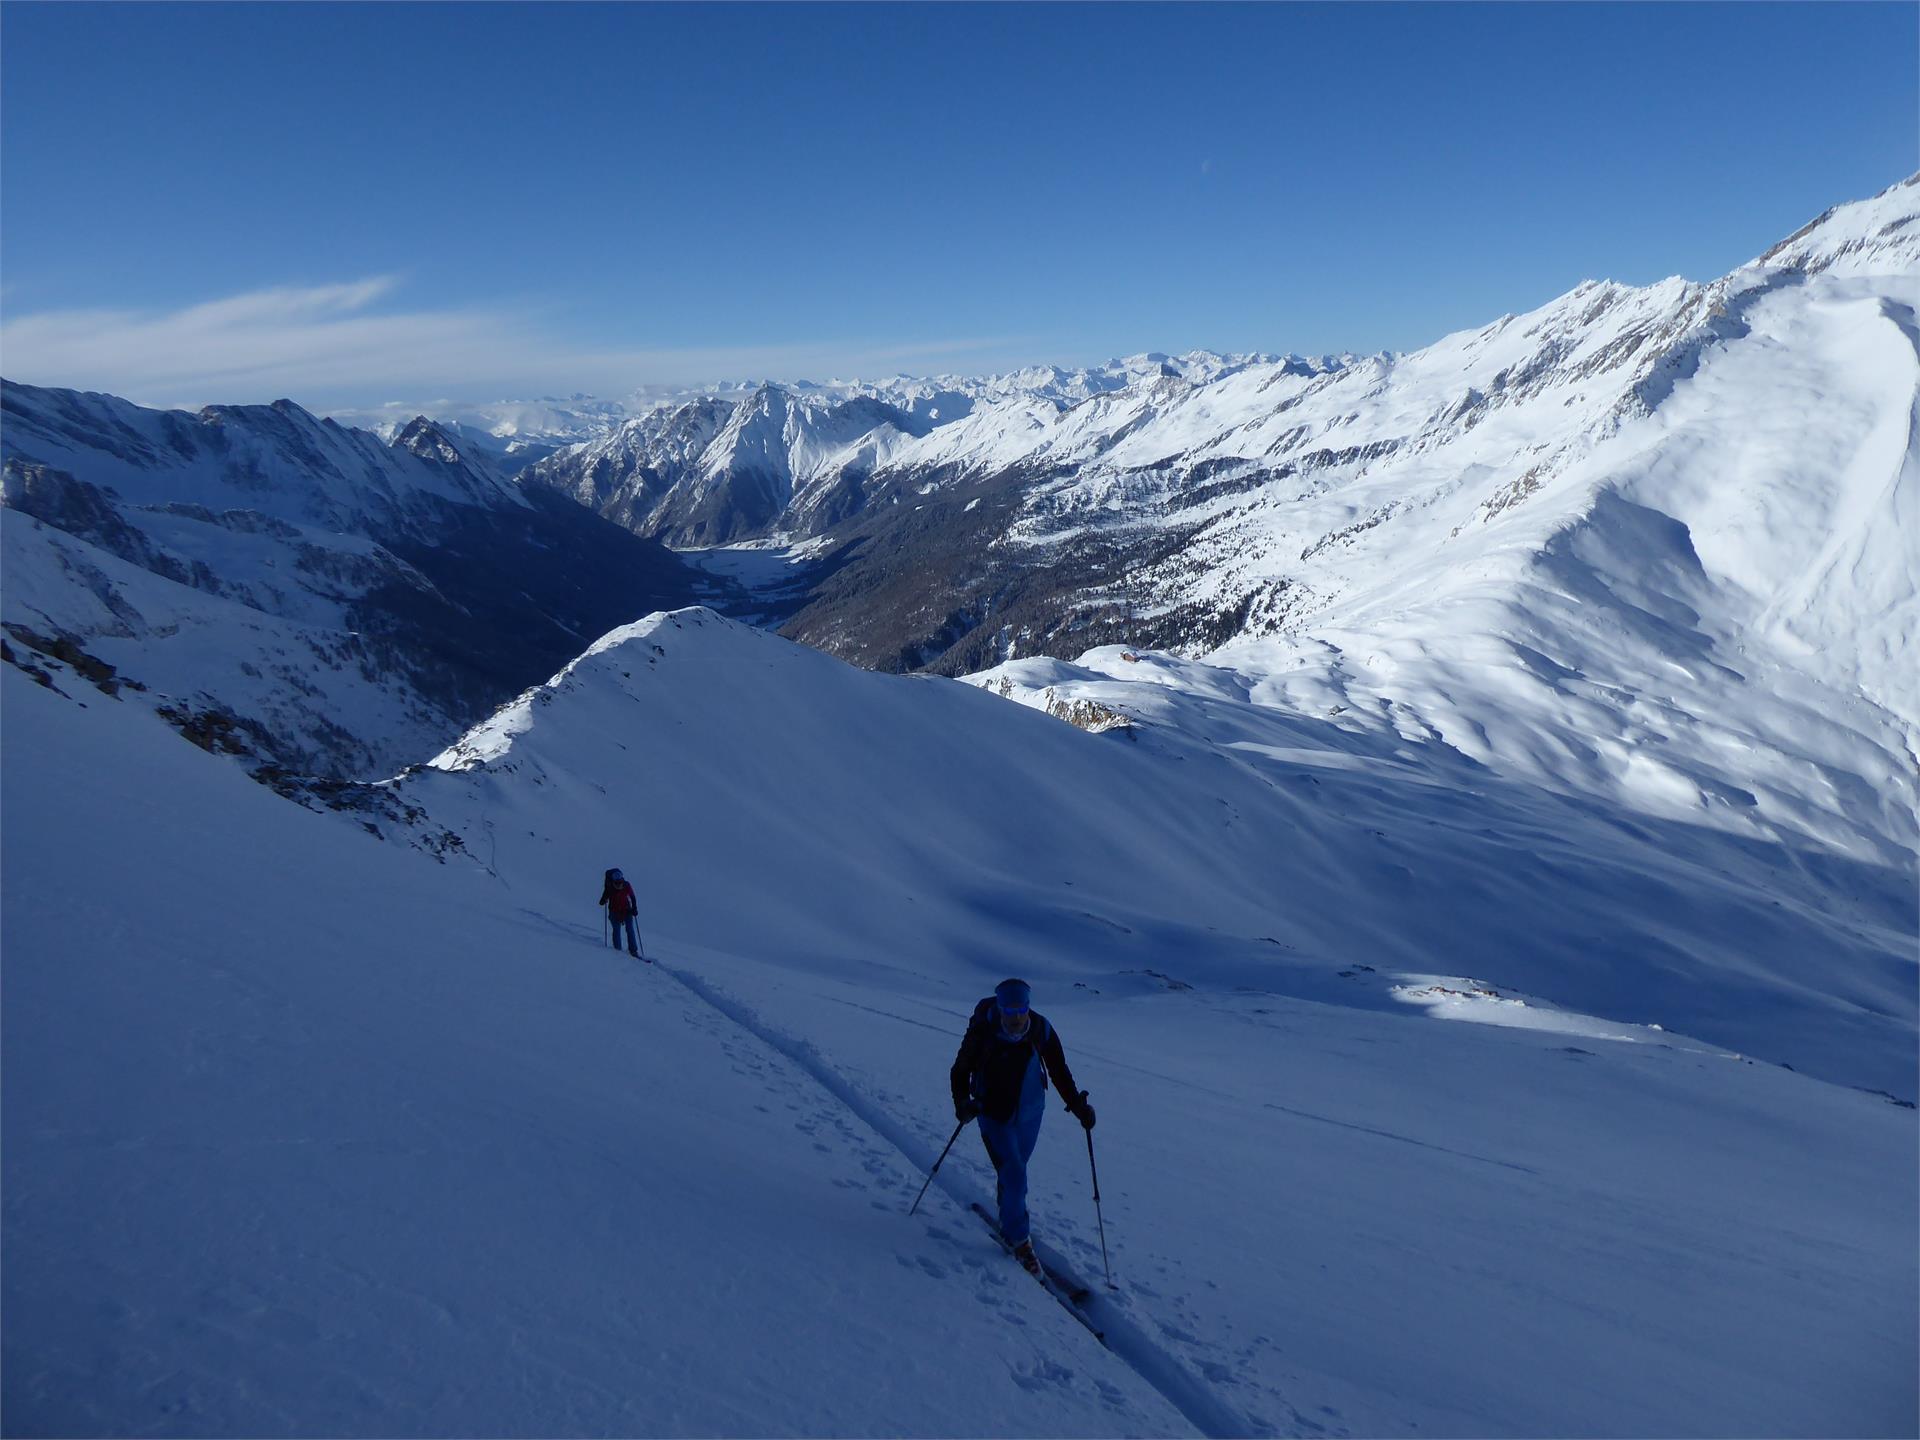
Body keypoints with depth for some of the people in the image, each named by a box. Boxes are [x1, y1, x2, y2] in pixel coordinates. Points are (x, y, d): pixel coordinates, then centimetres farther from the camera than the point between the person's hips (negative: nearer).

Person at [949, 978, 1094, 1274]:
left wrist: (1078, 1106, -14)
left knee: (1014, 1170, 20)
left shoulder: (1041, 1031, -17)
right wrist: (962, 1101, -25)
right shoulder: (983, 1031, -24)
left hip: (1029, 1114, 3)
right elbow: (961, 1069, -10)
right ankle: (1020, 1238, 9)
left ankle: (1009, 1218, 48)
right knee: (1014, 1177, -11)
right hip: (994, 1116, -3)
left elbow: (1059, 1072, -5)